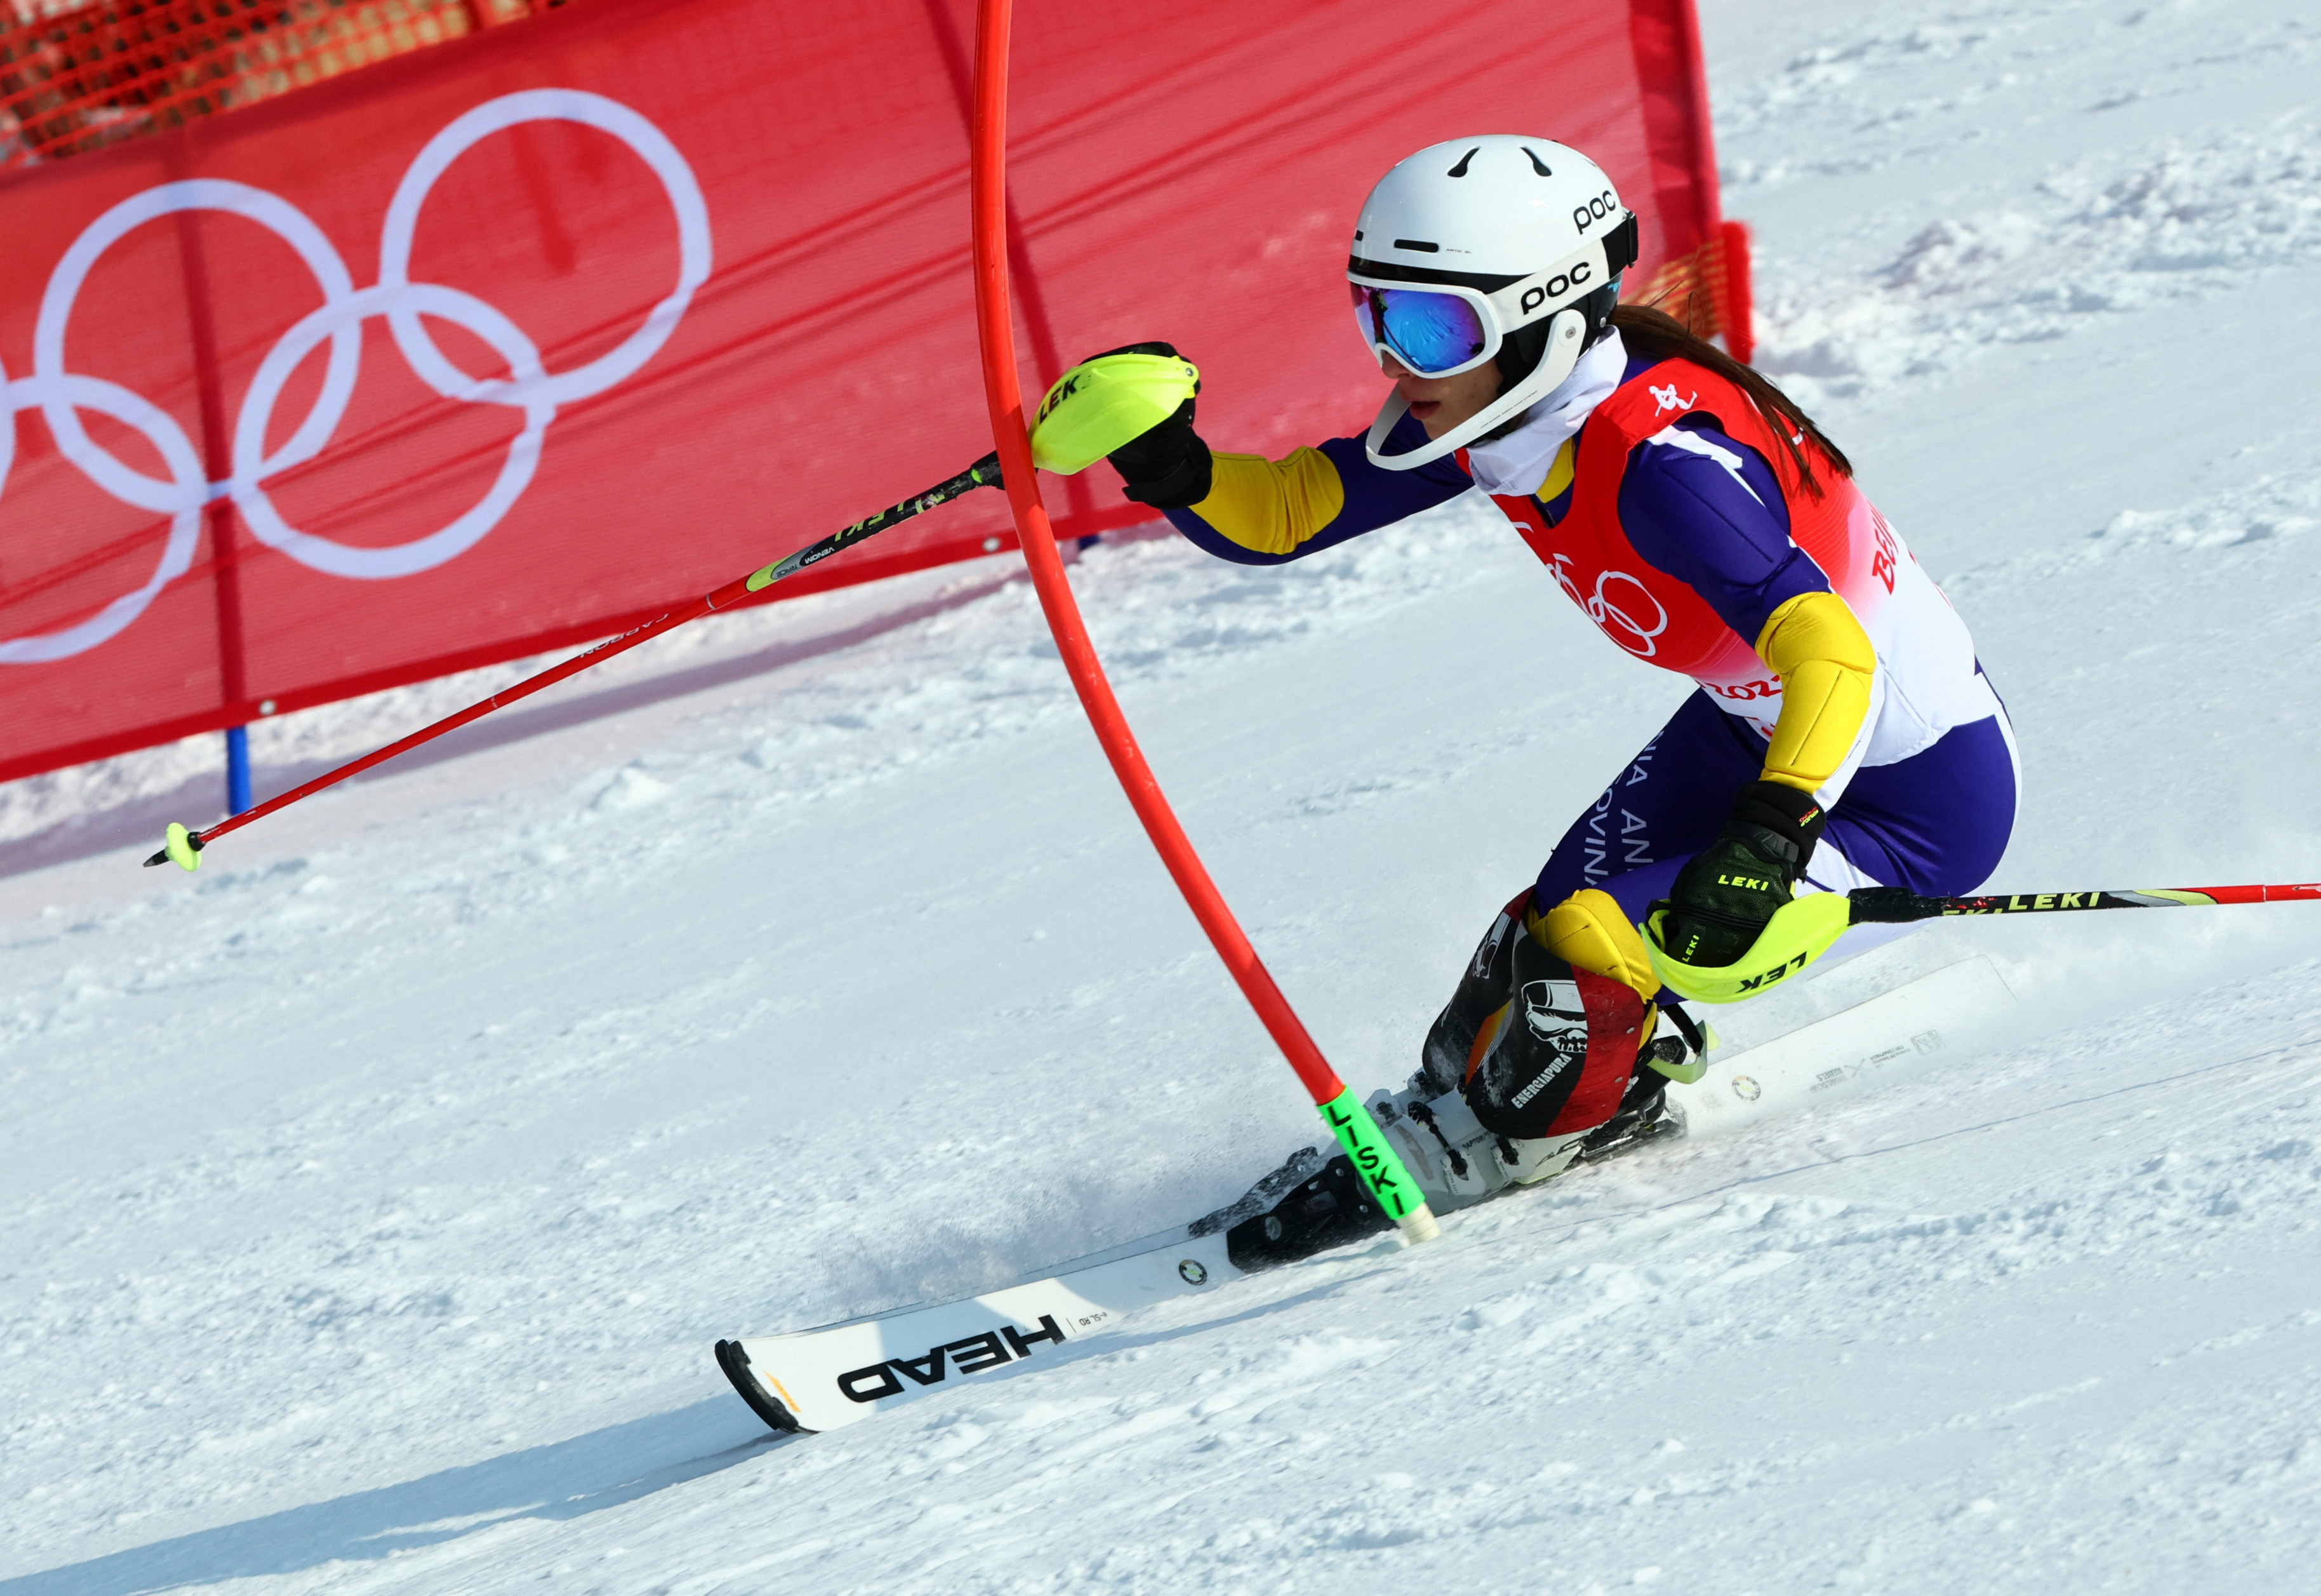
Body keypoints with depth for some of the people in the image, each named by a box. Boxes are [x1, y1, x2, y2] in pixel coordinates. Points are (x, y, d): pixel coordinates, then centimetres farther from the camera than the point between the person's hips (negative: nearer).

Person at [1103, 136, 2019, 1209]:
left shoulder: (1659, 459, -34)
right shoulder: (1498, 407, -10)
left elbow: (1833, 655, -42)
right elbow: (1280, 515, -6)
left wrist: (1767, 836, -56)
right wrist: (1167, 466, -25)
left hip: (1917, 792, -8)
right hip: (1755, 726, 8)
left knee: (1578, 972, -15)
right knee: (1548, 930, 6)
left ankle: (1450, 1152, 14)